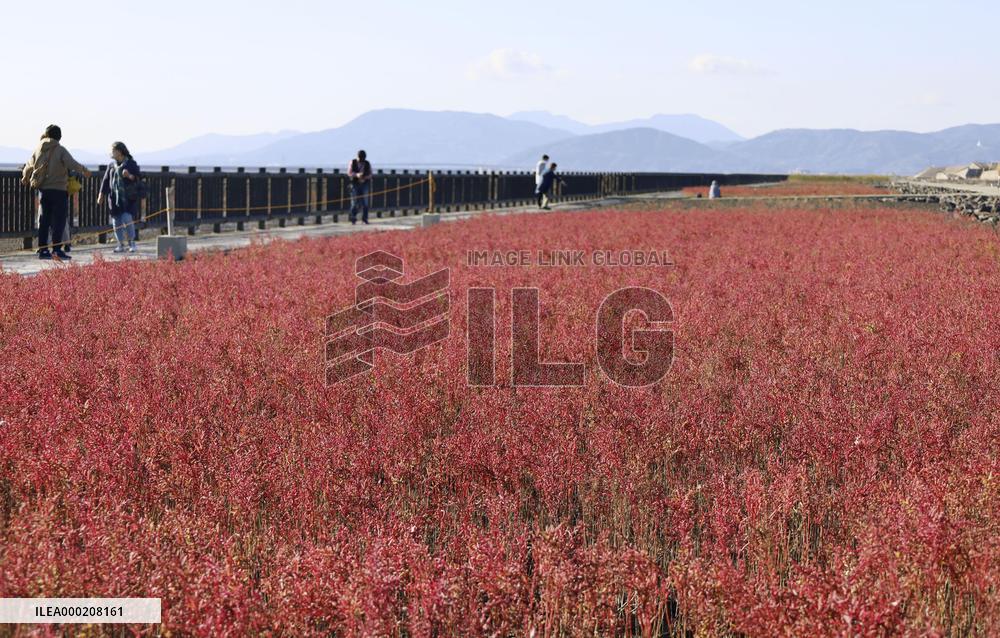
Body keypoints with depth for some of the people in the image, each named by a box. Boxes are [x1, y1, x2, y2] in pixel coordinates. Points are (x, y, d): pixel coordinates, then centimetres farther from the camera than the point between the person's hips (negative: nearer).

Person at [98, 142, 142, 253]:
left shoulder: (131, 164, 0)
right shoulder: (111, 165, 13)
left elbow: (139, 177, -5)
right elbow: (105, 181, 14)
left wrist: (130, 176, -24)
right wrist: (101, 194, 8)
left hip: (128, 198, -5)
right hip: (114, 197, 5)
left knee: (127, 219, -14)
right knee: (116, 221, 2)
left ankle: (132, 242, 2)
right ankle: (121, 245, 10)